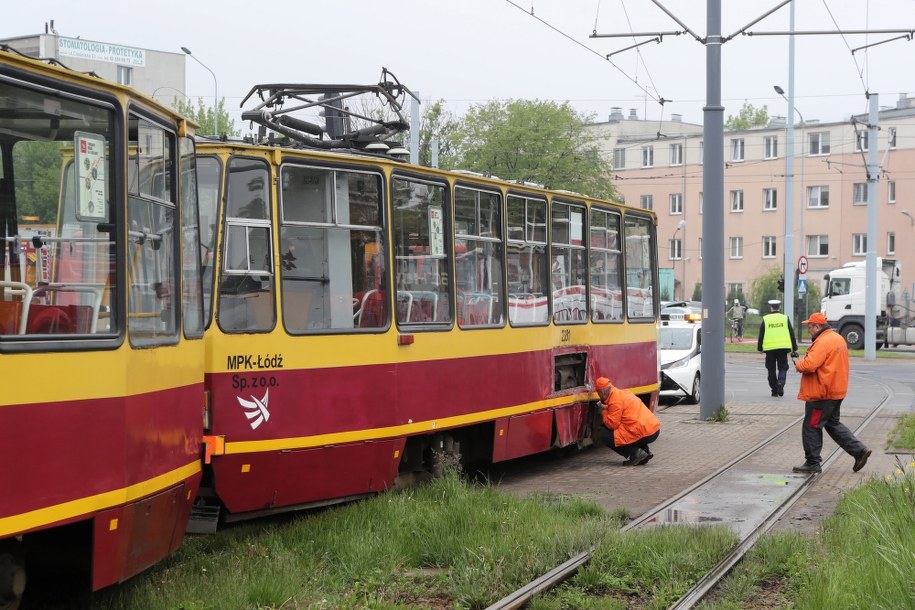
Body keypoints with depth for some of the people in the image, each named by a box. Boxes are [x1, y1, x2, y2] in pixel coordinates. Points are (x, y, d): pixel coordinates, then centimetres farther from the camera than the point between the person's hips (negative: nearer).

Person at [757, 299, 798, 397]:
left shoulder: (765, 319, 3)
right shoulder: (785, 318, 4)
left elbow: (761, 335, 3)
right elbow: (792, 334, 6)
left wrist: (759, 348, 11)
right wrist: (794, 348, 11)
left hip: (769, 348, 0)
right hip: (783, 347, 0)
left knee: (771, 369, 10)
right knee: (783, 368, 7)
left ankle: (774, 390, 11)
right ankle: (780, 382, -21)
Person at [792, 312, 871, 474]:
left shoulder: (823, 342, -20)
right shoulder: (838, 338, 13)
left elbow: (809, 365, -29)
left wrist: (798, 365, -7)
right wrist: (804, 363, 8)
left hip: (822, 393, -10)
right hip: (836, 391, 10)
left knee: (811, 426, 1)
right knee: (833, 424, 20)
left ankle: (812, 463, 7)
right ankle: (859, 450, 14)